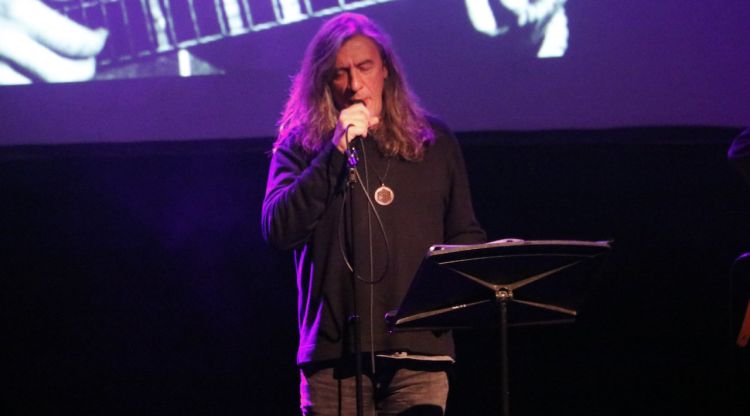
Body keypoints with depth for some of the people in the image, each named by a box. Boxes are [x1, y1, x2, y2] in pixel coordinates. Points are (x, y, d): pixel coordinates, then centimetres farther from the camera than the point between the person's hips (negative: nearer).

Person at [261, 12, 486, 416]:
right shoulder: (301, 145, 7)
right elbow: (278, 230, -7)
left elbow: (466, 234, 21)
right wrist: (337, 151, -12)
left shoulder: (433, 140, 15)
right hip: (335, 351, -1)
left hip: (419, 350, 2)